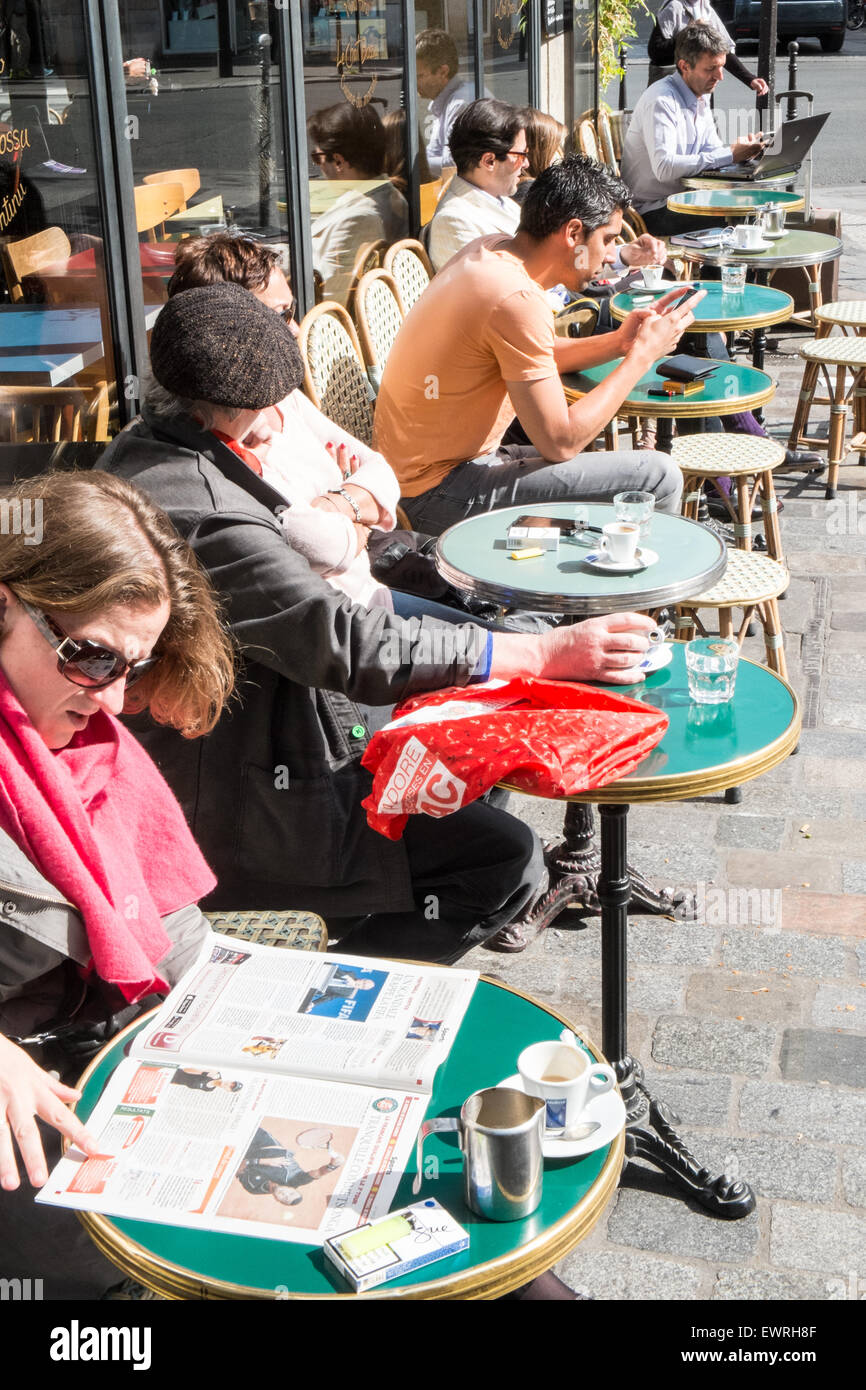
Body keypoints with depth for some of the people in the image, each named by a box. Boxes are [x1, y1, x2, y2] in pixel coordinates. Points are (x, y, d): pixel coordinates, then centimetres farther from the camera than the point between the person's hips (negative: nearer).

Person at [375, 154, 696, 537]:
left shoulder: (490, 250, 5)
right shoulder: (517, 298, -24)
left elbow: (538, 358, 20)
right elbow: (560, 442, -22)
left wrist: (617, 342, 5)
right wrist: (641, 356, -13)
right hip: (439, 490, -10)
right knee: (657, 480, -13)